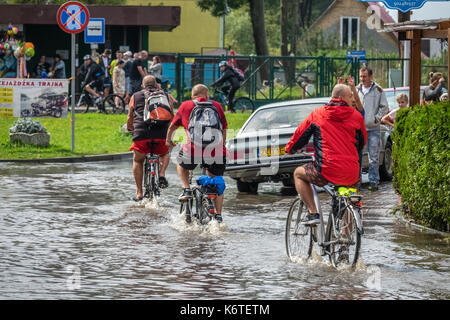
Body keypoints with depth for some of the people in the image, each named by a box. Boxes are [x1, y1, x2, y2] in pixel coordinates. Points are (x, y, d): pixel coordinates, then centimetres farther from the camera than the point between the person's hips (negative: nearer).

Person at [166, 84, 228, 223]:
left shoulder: (186, 106, 13)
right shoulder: (216, 105, 18)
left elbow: (173, 125, 24)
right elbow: (224, 129, 25)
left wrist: (168, 140, 45)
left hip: (193, 150, -2)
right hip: (217, 152, 2)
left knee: (181, 164, 32)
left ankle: (187, 190, 15)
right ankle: (218, 215, 18)